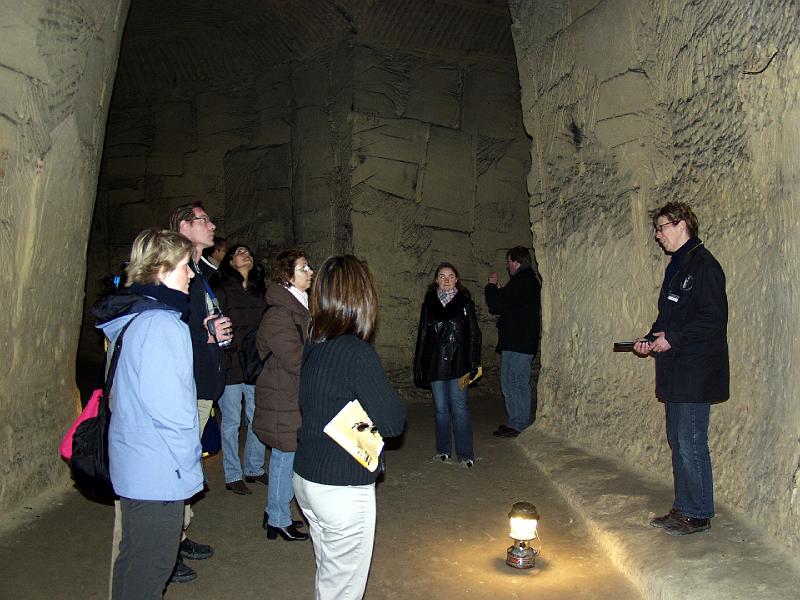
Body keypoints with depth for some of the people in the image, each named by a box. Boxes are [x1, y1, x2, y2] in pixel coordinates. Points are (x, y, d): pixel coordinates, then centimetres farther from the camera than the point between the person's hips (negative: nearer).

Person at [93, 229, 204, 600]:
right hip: (160, 472, -10)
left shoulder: (132, 317, 8)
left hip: (133, 467, 10)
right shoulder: (162, 324, -23)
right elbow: (169, 406, -25)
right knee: (151, 570, 6)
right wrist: (189, 463, -14)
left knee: (134, 559, 25)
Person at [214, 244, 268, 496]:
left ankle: (254, 469, 26)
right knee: (232, 422, 3)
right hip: (231, 366, -5)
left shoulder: (259, 291, 13)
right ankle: (232, 476, 15)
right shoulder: (221, 291, -4)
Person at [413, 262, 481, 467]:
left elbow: (474, 334, 0)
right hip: (435, 364, 3)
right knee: (440, 408, 10)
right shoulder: (429, 303, 8)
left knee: (459, 408, -3)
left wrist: (473, 363, -7)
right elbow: (422, 335, 10)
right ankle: (443, 450, 22)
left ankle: (465, 454, 5)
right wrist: (419, 365, 6)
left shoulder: (465, 302, 1)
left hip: (458, 364, -3)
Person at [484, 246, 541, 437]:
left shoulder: (519, 282, -16)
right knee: (521, 384, 14)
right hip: (526, 342, 10)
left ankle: (516, 425, -2)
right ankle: (522, 423, 21)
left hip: (515, 343, -10)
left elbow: (496, 305, -16)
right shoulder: (532, 281, 18)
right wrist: (499, 290, 17)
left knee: (510, 383, -5)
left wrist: (492, 285, -1)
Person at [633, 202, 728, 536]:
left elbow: (714, 319, -18)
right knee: (677, 441, 14)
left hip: (696, 372, -10)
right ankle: (683, 508, 25)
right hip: (676, 372, 10)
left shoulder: (703, 265, -11)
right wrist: (651, 339, 7)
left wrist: (672, 339, -18)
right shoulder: (676, 267, 18)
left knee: (691, 443, -3)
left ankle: (698, 514, 10)